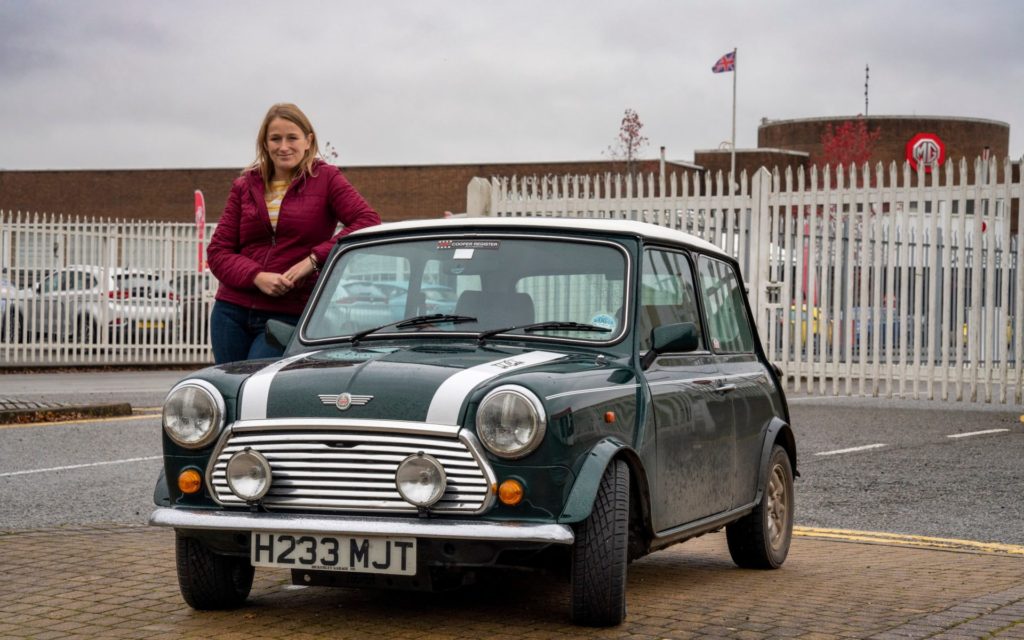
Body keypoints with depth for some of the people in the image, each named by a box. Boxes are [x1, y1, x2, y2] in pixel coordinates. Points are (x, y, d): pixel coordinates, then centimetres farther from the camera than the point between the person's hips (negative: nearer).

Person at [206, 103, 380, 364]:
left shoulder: (325, 179, 3)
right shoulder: (244, 186, 12)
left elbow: (369, 222, -11)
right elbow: (217, 251, 6)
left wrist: (315, 259, -18)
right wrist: (257, 277, -13)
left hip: (290, 316, -4)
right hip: (232, 313, 4)